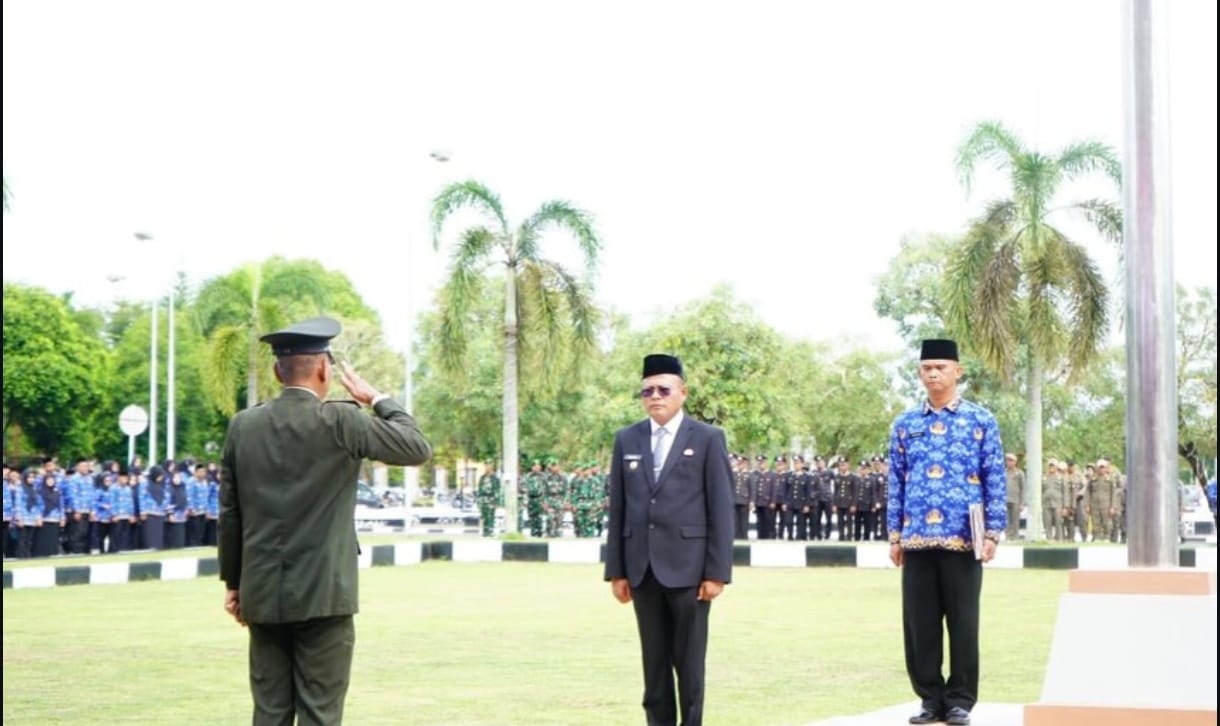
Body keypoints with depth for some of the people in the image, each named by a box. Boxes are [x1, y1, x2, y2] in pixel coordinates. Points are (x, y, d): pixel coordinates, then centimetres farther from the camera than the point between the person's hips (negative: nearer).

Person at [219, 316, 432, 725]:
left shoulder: (243, 426, 4)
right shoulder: (341, 420, -9)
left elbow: (229, 514, 9)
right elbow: (418, 448, 0)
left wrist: (233, 581, 18)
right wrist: (377, 398, 12)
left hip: (263, 595, 4)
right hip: (323, 595, -4)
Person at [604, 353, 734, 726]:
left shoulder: (708, 439, 1)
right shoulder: (626, 439, 11)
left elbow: (721, 509, -3)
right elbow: (618, 509, 10)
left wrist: (717, 572, -8)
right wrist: (616, 570, 5)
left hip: (687, 568, -3)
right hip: (643, 569, 3)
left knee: (689, 661, 1)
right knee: (654, 661, 8)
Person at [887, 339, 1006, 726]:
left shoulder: (981, 421, 4)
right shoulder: (905, 425, 10)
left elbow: (995, 481, 2)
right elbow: (896, 484, 11)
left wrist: (992, 533, -5)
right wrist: (895, 535, 5)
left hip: (963, 539, -2)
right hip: (917, 539, 2)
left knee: (963, 622, 1)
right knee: (920, 624, 4)